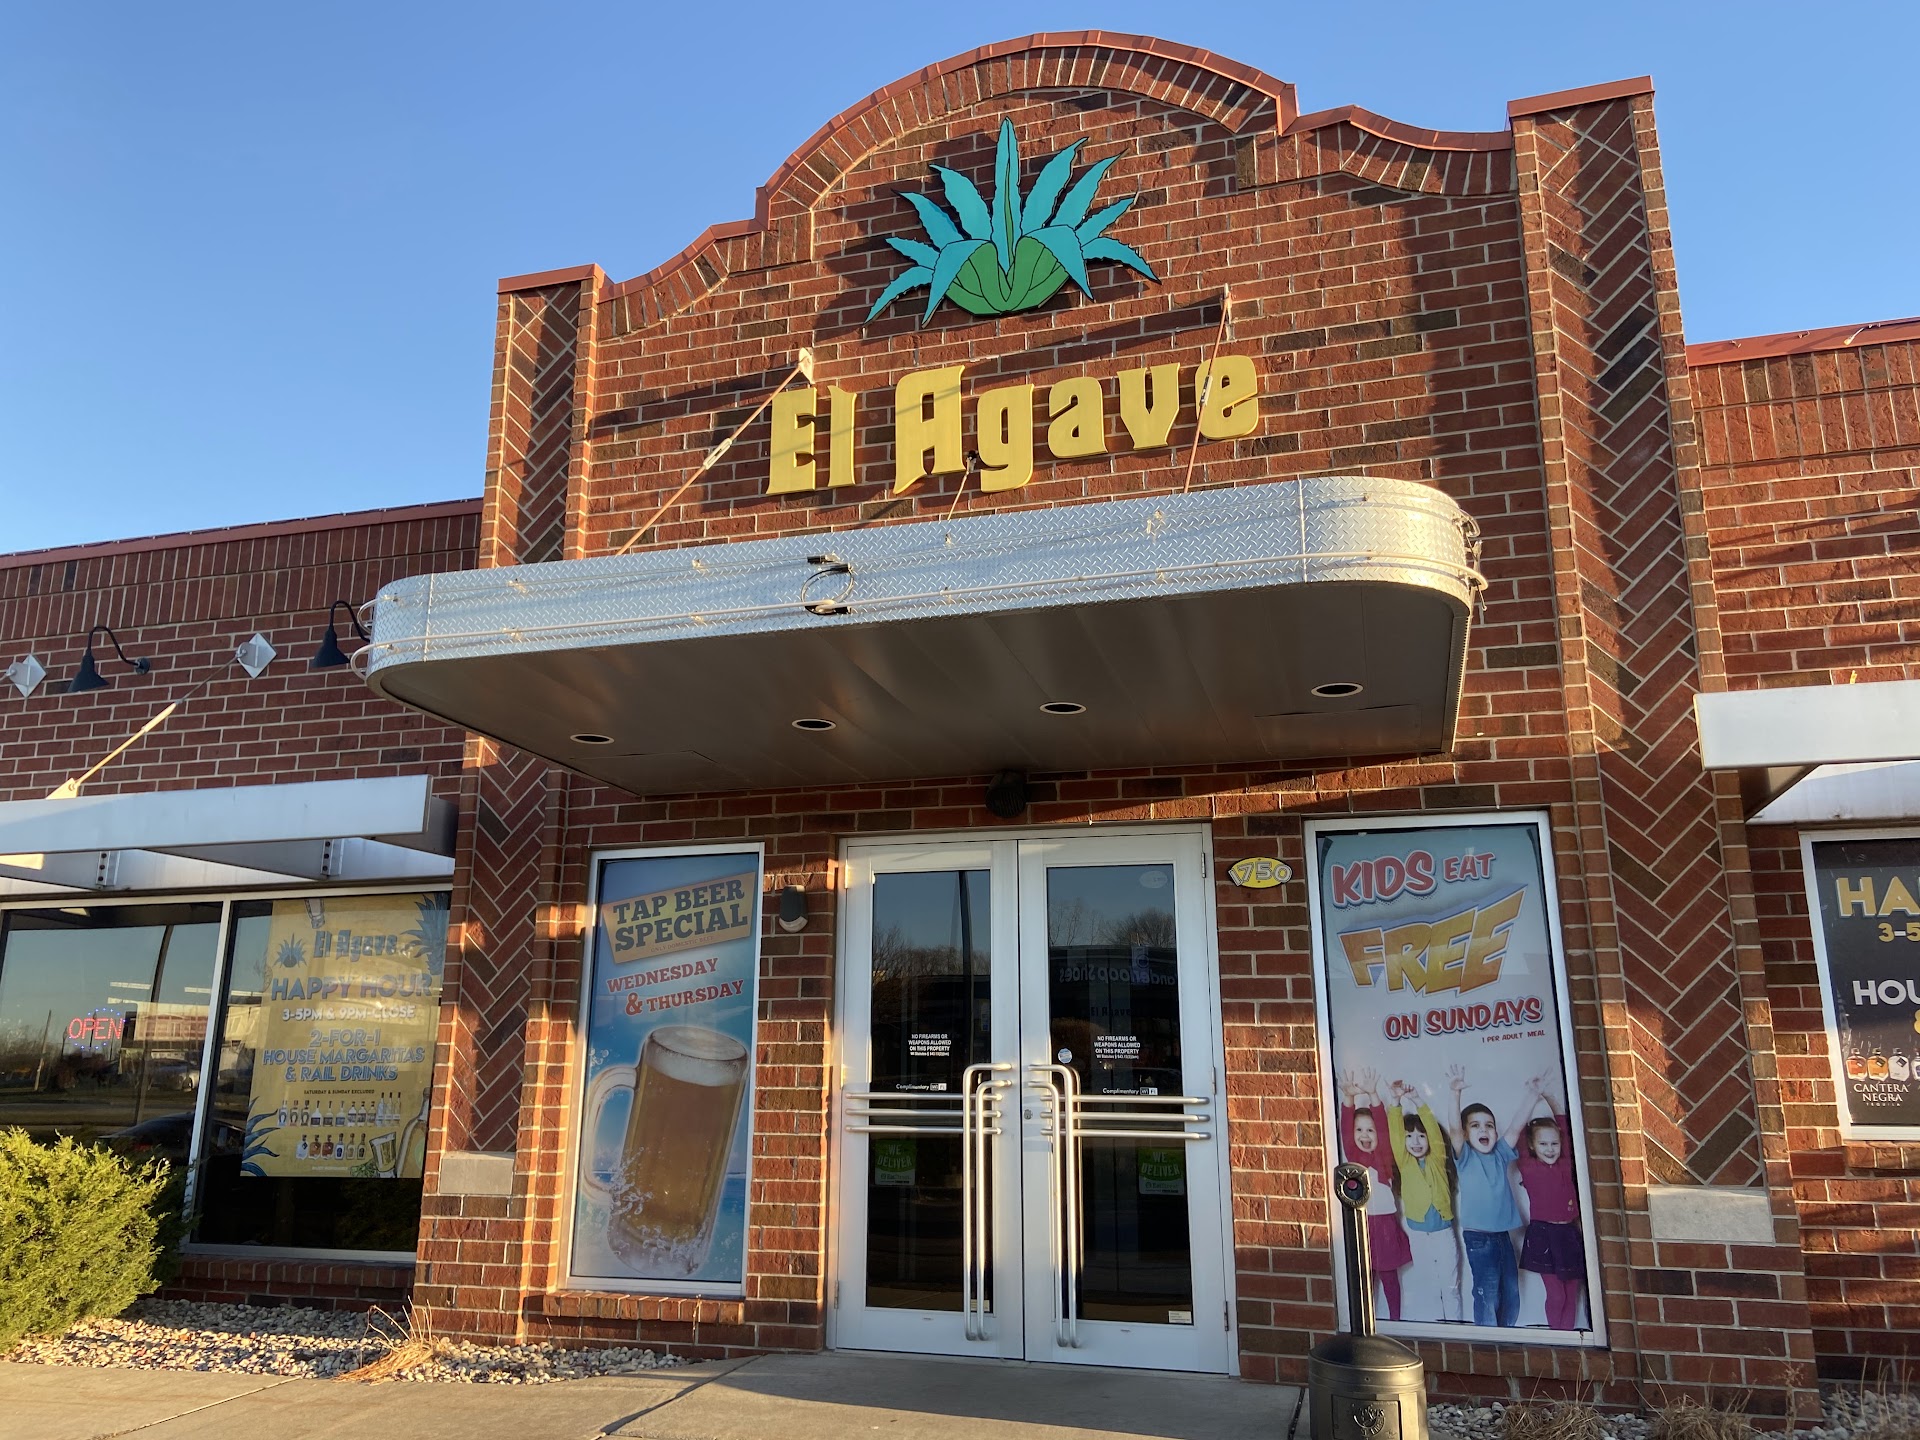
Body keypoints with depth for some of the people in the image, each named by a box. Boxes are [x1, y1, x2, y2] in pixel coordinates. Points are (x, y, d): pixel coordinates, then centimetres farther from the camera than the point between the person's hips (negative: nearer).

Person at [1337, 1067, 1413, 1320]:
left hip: (1384, 1222, -2)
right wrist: (1349, 1098, -31)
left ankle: (1395, 1319, 23)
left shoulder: (1383, 1156, -4)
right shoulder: (1353, 1156, 1)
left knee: (1388, 1276, 10)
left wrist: (1372, 1096, -33)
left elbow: (1383, 1125, -19)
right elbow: (1345, 1128, -13)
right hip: (1359, 1223, 2)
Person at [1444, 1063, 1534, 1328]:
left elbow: (1516, 1126, -2)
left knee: (1511, 1291, 12)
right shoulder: (1465, 1157, -5)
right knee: (1488, 1294, -4)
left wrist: (1532, 1096, -13)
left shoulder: (1501, 1155, 7)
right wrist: (1456, 1094, -36)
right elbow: (1453, 1128, -22)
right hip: (1478, 1236, -5)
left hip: (1503, 1234, 5)